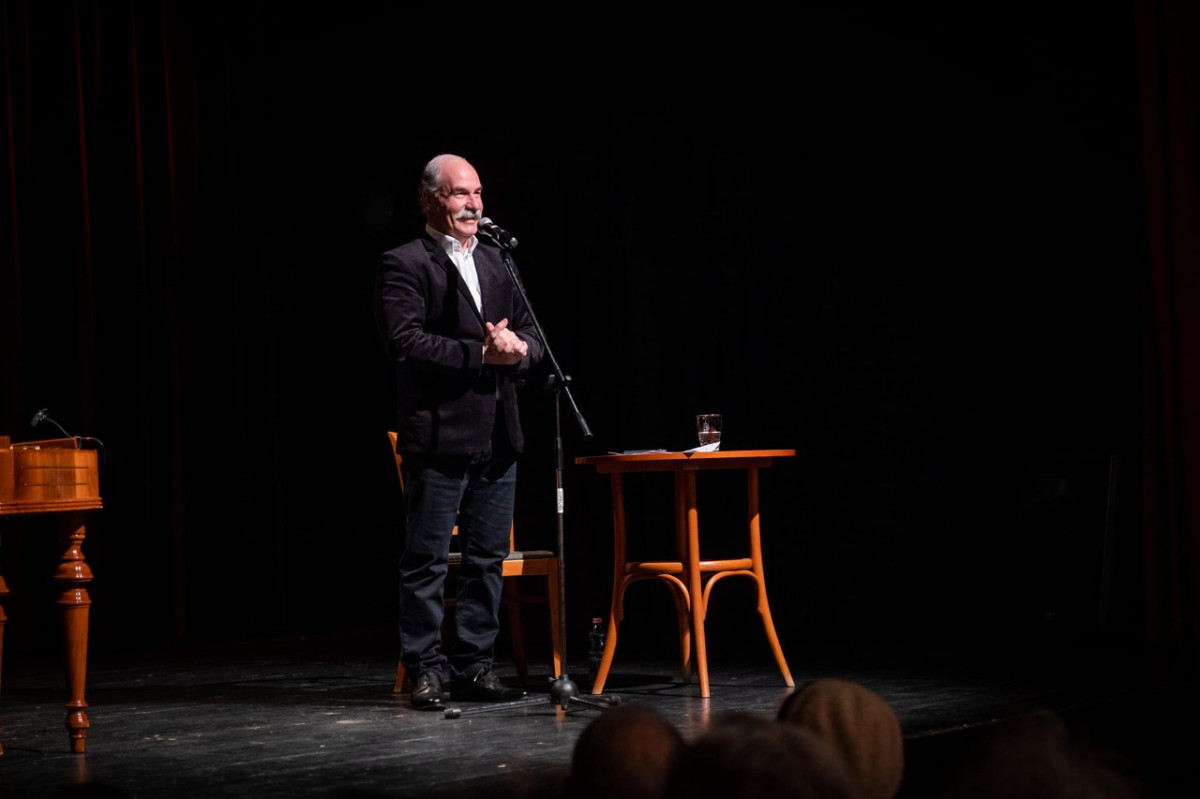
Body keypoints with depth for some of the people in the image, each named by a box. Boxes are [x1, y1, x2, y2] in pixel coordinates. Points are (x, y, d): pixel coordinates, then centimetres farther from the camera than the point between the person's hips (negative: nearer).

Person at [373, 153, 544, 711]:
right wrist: (481, 354, -17)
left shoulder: (496, 262, 18)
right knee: (427, 561, -1)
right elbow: (405, 342, -16)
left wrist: (519, 349, -6)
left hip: (497, 438, 7)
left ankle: (474, 666, 17)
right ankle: (426, 669, 7)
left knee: (487, 559, 9)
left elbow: (531, 333, 18)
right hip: (438, 438, -7)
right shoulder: (403, 266, -4)